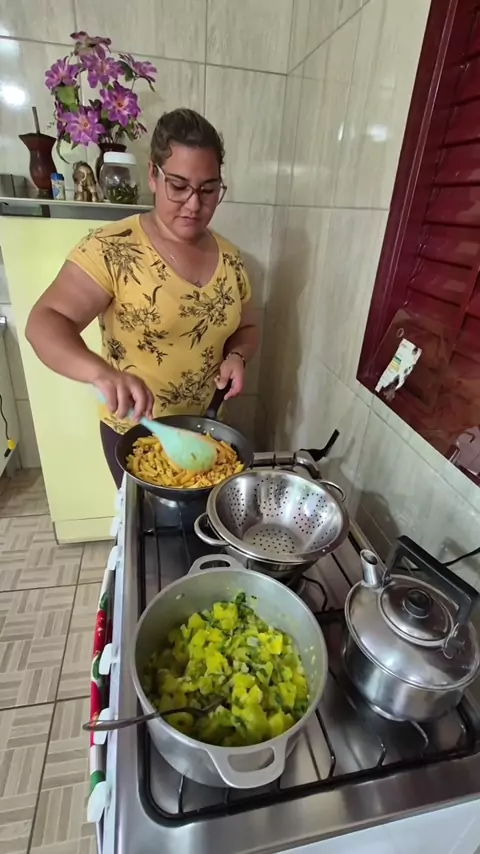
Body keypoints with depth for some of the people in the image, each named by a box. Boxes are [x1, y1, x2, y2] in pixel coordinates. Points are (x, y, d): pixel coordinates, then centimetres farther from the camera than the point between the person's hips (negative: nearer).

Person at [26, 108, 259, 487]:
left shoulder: (228, 256, -1)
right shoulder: (112, 247, -17)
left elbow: (246, 328, 9)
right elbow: (45, 324, -24)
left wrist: (236, 355, -14)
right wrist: (102, 373, -44)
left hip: (203, 427, 5)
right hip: (133, 434, -4)